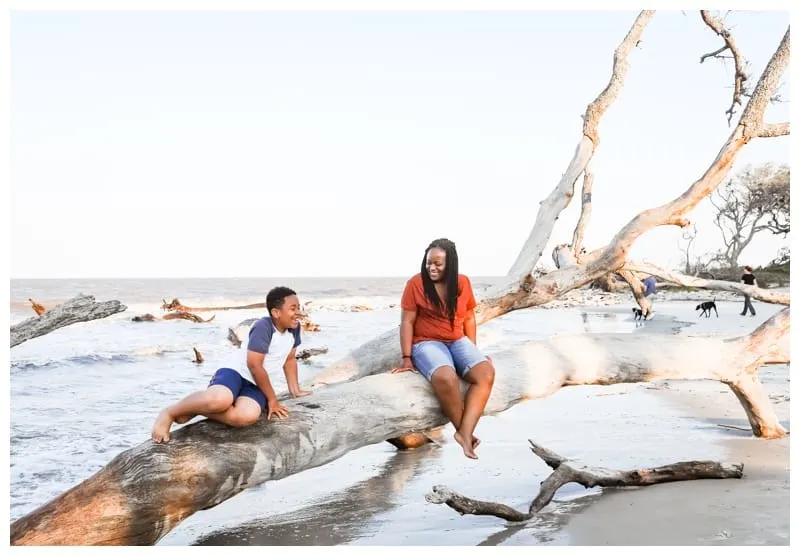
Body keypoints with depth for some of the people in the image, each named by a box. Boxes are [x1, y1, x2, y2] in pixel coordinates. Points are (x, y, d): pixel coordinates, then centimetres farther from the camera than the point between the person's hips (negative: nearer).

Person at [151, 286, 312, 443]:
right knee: (220, 399, -44)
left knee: (248, 415, -34)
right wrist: (272, 399, -12)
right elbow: (254, 365, -19)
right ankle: (169, 413, -15)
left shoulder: (294, 327, 7)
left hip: (256, 385, 6)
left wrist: (295, 390, 21)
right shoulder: (263, 327, -16)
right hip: (234, 372, -6)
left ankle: (193, 409, -12)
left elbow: (290, 359, 23)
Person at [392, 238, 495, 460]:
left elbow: (469, 318, 13)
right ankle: (464, 430, -16)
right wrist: (406, 358, -12)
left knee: (486, 373, -25)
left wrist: (472, 352, 8)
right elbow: (407, 322, -7)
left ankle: (465, 433, -28)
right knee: (446, 378, -37)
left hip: (458, 342, 5)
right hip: (427, 343, -4)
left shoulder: (462, 283, 4)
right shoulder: (416, 284, -8)